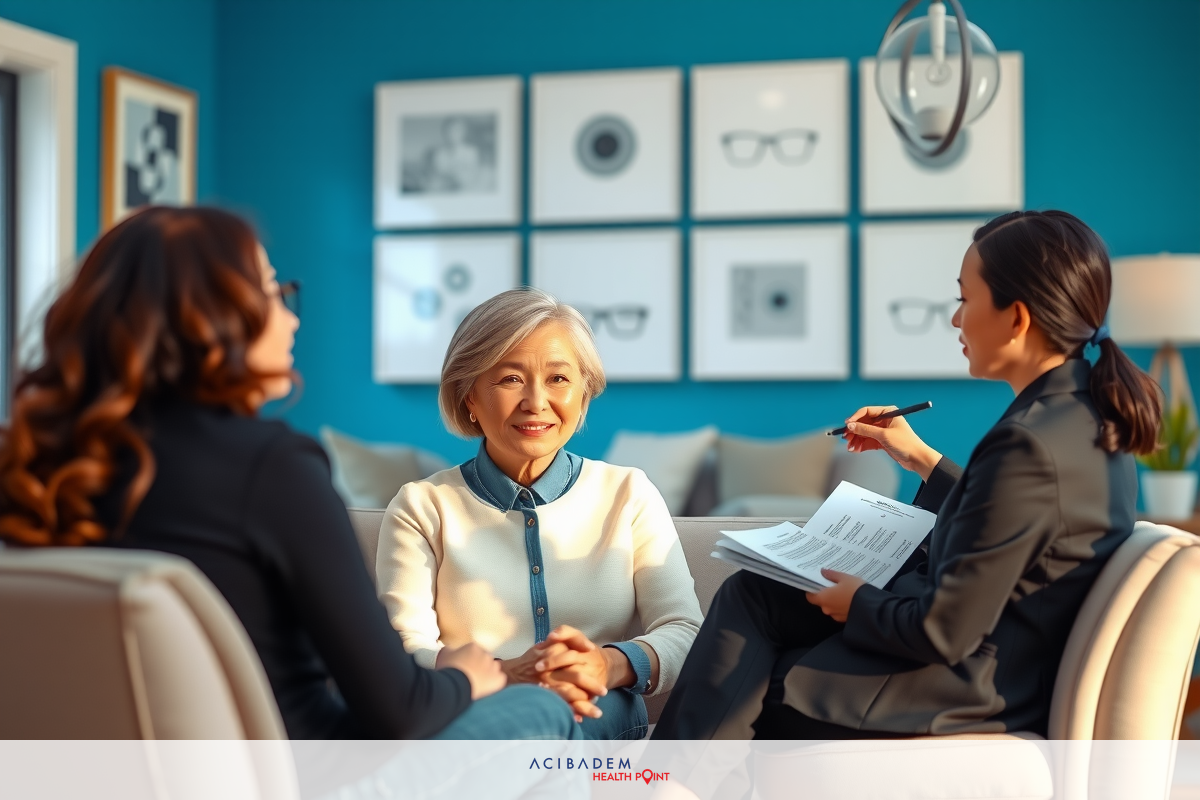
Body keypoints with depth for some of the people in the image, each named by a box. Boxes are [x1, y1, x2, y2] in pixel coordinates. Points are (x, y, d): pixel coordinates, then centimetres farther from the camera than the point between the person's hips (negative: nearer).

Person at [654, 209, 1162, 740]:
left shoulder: (1028, 445, -30)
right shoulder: (1091, 412, 0)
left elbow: (945, 634, -25)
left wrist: (858, 602, -7)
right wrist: (922, 460, 17)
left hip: (965, 691, -9)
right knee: (750, 592, 10)